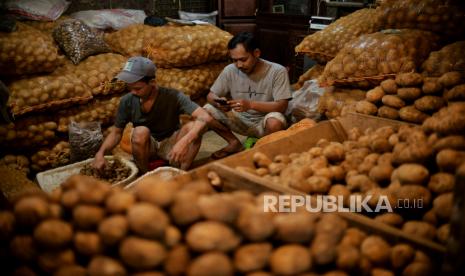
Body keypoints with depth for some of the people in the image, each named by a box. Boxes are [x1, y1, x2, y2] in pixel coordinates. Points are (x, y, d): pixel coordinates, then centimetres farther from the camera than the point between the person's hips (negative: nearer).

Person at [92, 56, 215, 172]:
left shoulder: (173, 97, -22)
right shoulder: (127, 101, -14)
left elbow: (205, 117, -34)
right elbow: (116, 132, -1)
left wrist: (184, 141, -50)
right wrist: (100, 153, -21)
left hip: (169, 145, -1)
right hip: (145, 147, 1)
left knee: (193, 127, -29)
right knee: (140, 132, -33)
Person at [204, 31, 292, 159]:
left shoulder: (277, 71, -18)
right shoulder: (230, 70, -9)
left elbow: (282, 106, -23)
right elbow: (210, 96, -2)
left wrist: (250, 104, -37)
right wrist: (218, 101, -28)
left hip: (264, 122, -3)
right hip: (240, 119, 4)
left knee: (275, 122, -38)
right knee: (207, 111, -16)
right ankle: (234, 143, 4)